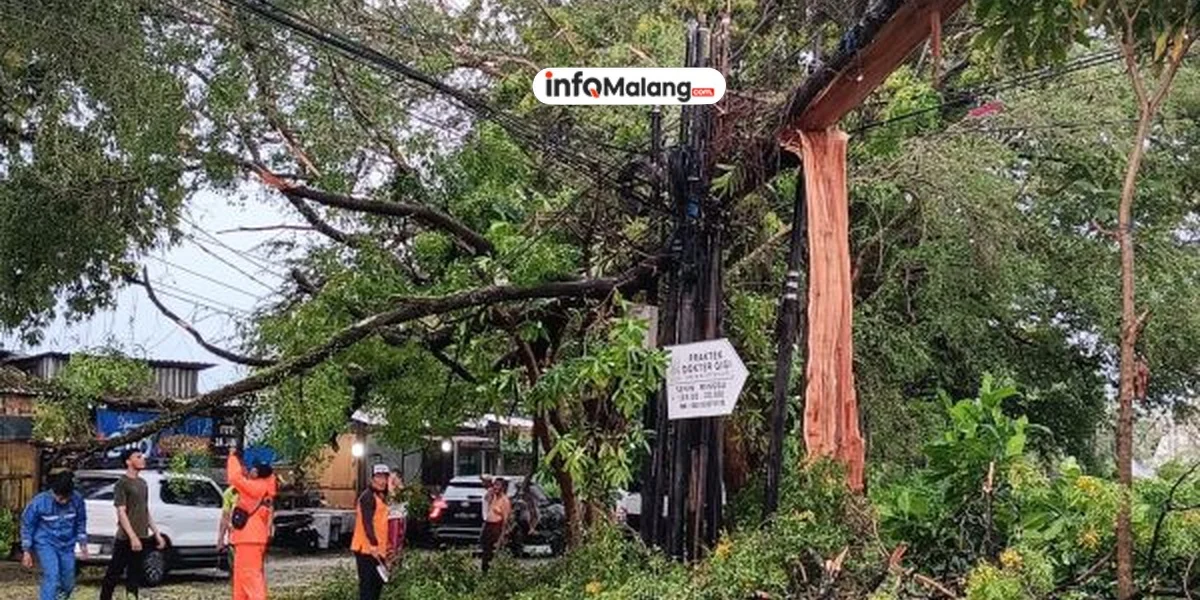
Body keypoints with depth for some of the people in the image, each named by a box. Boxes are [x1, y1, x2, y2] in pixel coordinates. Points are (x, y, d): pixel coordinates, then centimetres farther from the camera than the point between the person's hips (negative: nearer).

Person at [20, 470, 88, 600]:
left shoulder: (77, 500, -14)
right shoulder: (39, 502, -20)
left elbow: (81, 523, 5)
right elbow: (27, 525, -7)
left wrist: (83, 545, 8)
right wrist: (26, 551, -4)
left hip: (67, 545, 3)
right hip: (45, 544, -3)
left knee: (68, 583, 7)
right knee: (52, 576, -22)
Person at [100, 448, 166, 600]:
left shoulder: (142, 483, 15)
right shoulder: (122, 483, -8)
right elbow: (121, 513, -14)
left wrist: (157, 533, 15)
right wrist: (133, 537, -21)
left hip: (142, 538, 7)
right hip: (126, 539, -7)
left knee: (134, 575, 8)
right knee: (113, 574, -3)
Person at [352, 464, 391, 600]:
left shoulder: (381, 497, 18)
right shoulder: (368, 497, -12)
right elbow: (367, 523, -22)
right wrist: (374, 545, -30)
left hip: (377, 550, 10)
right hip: (367, 549, -10)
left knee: (377, 583, 14)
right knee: (368, 584, -10)